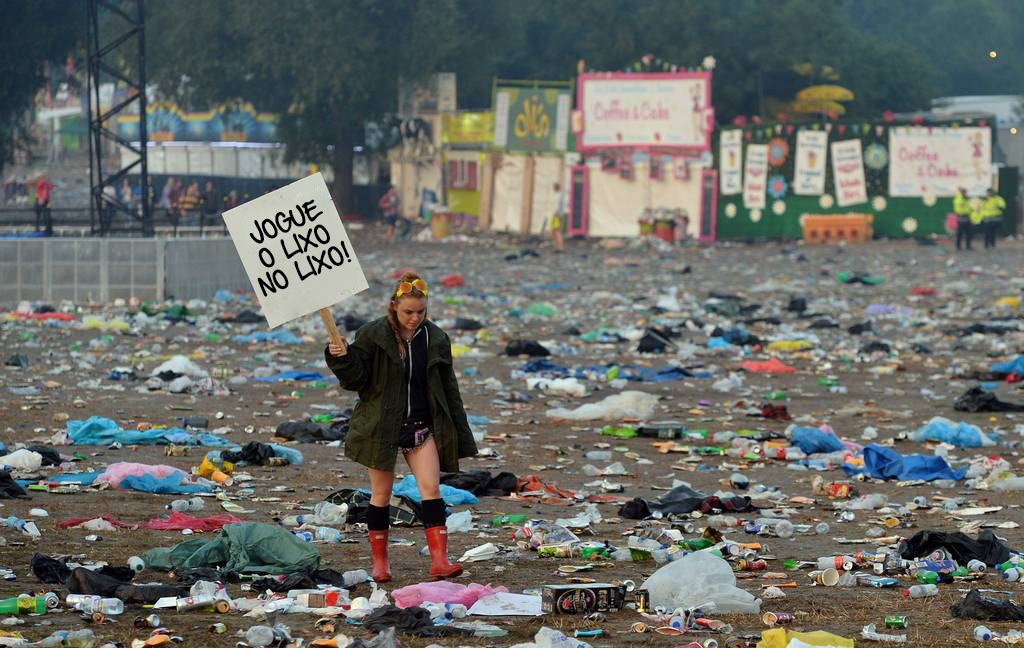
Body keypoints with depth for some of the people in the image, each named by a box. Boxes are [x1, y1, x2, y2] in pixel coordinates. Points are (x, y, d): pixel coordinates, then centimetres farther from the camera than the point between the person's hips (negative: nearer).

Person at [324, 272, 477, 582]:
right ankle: (379, 562, 16)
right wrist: (342, 359, -25)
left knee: (431, 489, -10)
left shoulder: (435, 339, 4)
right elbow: (357, 381, -4)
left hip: (422, 426, 2)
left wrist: (460, 434, 11)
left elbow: (448, 388, 10)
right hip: (381, 425, -2)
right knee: (381, 494, 5)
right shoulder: (372, 336, -6)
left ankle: (439, 560, -17)